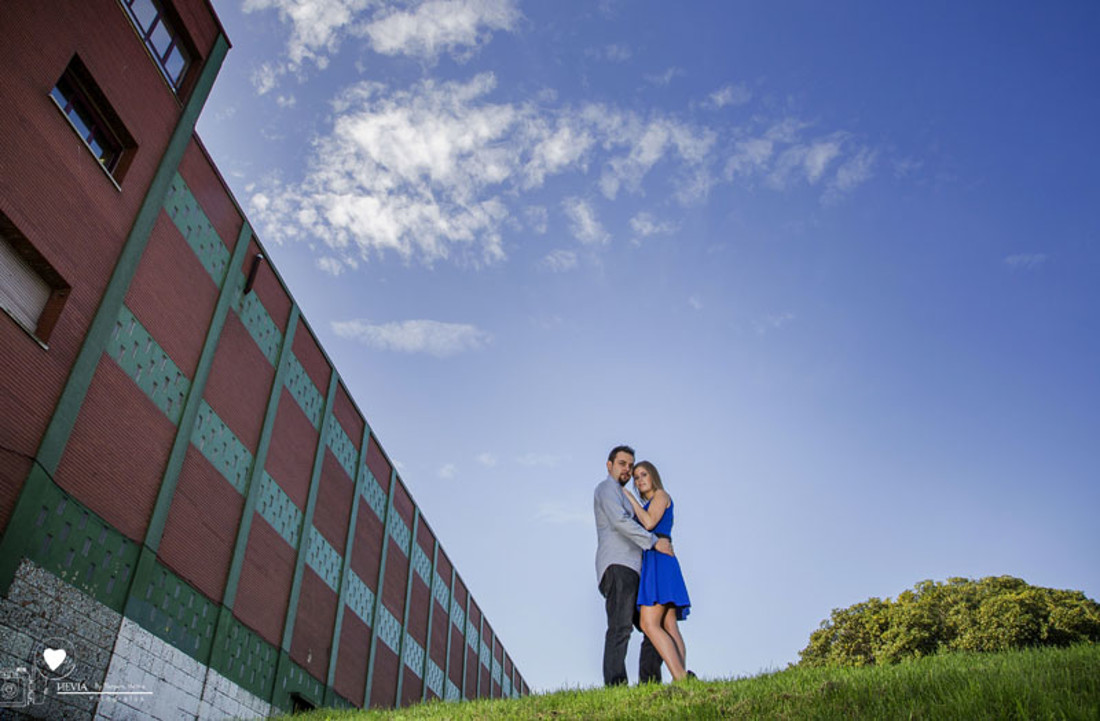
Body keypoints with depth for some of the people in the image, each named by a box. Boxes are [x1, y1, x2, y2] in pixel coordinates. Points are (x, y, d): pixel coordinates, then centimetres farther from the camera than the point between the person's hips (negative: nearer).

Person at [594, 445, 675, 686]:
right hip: (617, 567, -10)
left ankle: (649, 685, 0)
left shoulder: (619, 496, 33)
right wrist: (654, 541, -15)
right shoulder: (606, 488, 3)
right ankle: (615, 685, -29)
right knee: (620, 627, -21)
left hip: (631, 573, 10)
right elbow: (620, 521, -15)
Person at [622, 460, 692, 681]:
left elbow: (649, 523, -13)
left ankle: (681, 679, -28)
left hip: (659, 561, -10)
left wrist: (630, 497, -5)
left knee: (649, 624, -21)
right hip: (650, 564, 10)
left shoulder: (661, 495, 3)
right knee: (669, 627, -2)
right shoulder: (647, 508, 28)